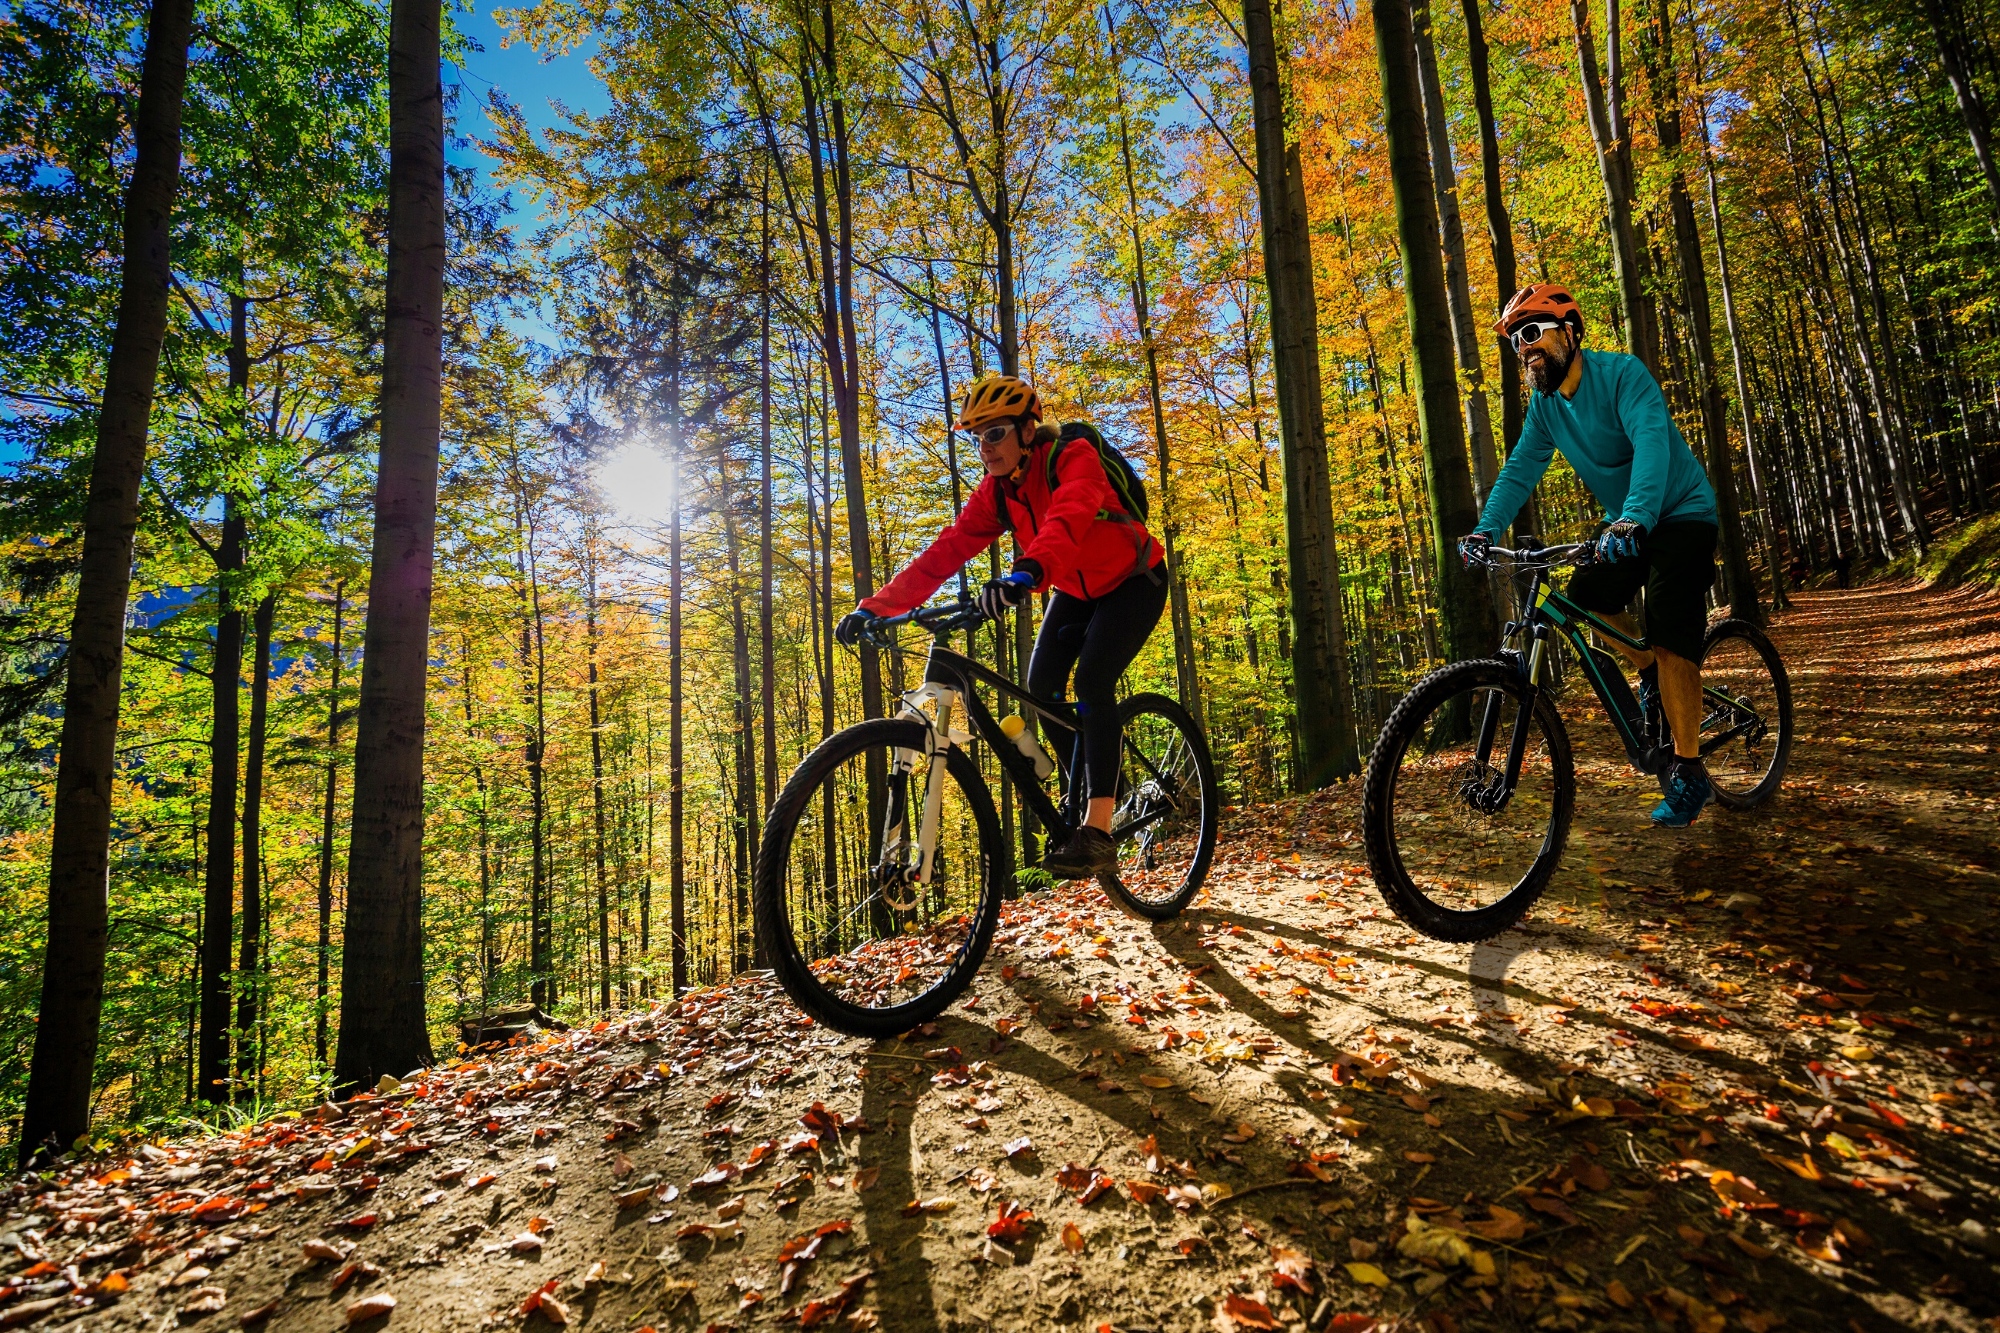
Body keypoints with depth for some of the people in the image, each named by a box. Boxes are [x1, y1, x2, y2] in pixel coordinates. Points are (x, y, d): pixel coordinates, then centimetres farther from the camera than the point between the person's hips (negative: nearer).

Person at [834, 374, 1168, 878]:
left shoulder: (1074, 458, -27)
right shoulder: (994, 492, -10)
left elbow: (1068, 521, -49)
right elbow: (944, 553, -17)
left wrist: (1027, 573, -69)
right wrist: (876, 607, -27)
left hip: (1132, 581, -6)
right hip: (1076, 591, 7)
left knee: (1092, 679, -26)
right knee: (1041, 685, -10)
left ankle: (1098, 832, -25)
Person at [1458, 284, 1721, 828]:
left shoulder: (1622, 373, -23)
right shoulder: (1544, 404, -2)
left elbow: (1651, 443, -37)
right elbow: (1520, 468, -7)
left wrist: (1634, 517, -53)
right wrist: (1485, 528, -22)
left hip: (1682, 513, -7)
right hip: (1626, 524, 7)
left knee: (1668, 634, -17)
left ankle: (1689, 773, -11)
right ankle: (1653, 677, 19)